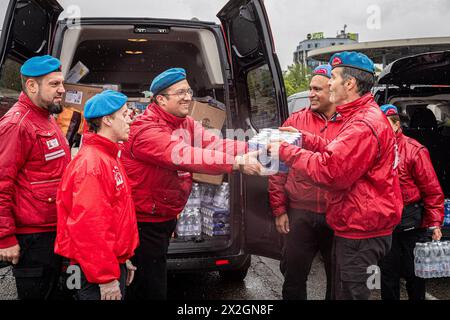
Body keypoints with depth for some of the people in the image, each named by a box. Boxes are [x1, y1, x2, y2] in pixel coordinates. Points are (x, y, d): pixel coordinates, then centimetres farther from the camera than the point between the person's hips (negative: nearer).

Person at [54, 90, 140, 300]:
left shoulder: (109, 157, 12)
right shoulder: (91, 163, -20)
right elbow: (89, 225, -26)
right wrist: (106, 278, -23)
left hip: (114, 263, 9)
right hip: (96, 273, -9)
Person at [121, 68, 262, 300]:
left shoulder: (187, 124, 5)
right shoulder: (145, 130, -24)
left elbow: (214, 144, -7)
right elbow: (185, 156, -37)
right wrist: (237, 162, -41)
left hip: (166, 218, 9)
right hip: (145, 222, -8)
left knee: (153, 282, 23)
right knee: (152, 290, 0)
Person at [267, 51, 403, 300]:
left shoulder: (363, 125, -22)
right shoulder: (361, 117, 15)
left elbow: (329, 171, -26)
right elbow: (341, 154, 16)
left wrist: (285, 151, -17)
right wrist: (306, 140, 7)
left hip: (360, 233, -11)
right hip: (355, 226, 11)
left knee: (350, 293, 2)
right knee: (341, 291, 20)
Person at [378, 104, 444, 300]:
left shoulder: (414, 150, -11)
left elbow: (432, 190, -12)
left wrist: (435, 223, -14)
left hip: (410, 224, -4)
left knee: (413, 272, 11)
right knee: (387, 272, 14)